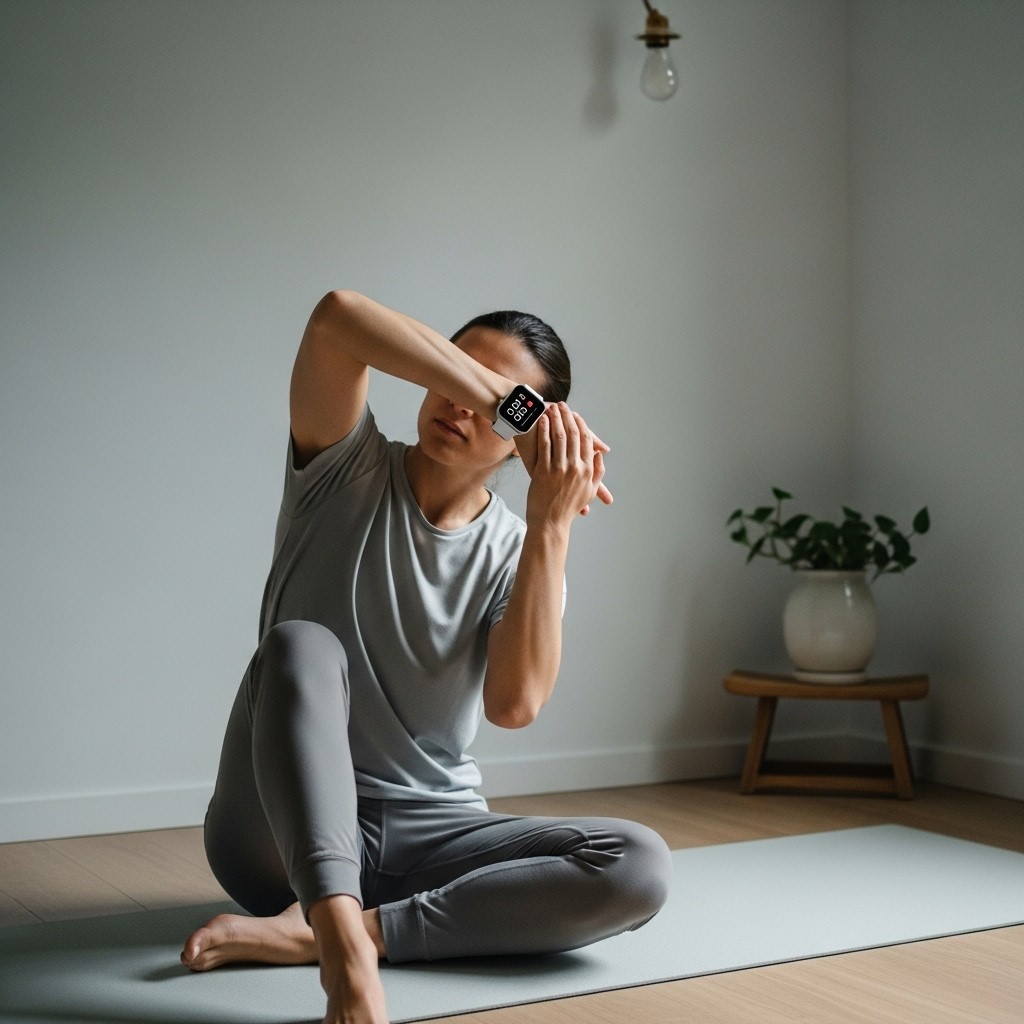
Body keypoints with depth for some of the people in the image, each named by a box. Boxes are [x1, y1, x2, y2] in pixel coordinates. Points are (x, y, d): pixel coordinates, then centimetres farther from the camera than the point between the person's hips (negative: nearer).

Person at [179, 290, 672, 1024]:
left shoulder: (522, 555, 1)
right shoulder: (346, 472, -2)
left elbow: (515, 704, -18)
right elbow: (337, 318, -22)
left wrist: (551, 526, -21)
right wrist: (507, 400, -25)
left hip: (428, 838, 2)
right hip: (283, 830, -2)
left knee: (640, 867, -22)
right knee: (302, 644, -31)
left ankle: (314, 932, -30)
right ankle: (345, 947, -49)